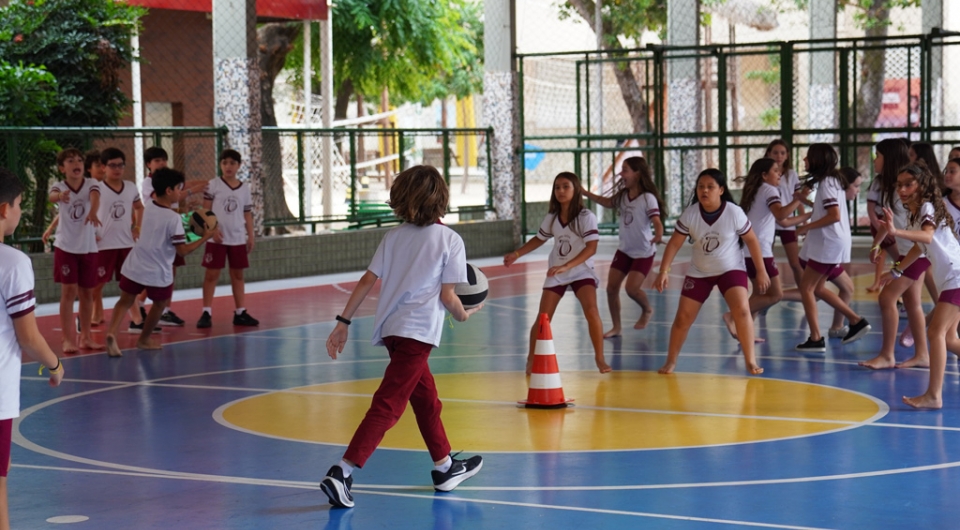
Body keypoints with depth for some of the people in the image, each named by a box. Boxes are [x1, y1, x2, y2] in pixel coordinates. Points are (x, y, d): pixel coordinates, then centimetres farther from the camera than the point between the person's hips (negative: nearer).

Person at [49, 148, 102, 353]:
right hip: (65, 247, -2)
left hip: (88, 248, 2)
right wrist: (60, 196, -58)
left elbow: (95, 197, -28)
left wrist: (93, 212, -52)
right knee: (69, 292, -6)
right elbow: (52, 196, -33)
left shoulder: (91, 184, -6)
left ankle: (85, 337, 23)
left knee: (87, 293, 11)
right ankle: (68, 340, -4)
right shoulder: (60, 186, -9)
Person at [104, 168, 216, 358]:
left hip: (134, 268, 4)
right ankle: (144, 339, 34)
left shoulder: (148, 210, 4)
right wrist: (205, 237, -7)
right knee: (160, 304, 22)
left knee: (125, 301, 11)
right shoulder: (174, 218, -16)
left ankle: (112, 332, -16)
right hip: (158, 273, -4)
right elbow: (182, 250, -15)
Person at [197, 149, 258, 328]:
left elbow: (247, 214, 10)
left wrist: (251, 236, 5)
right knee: (211, 274, -2)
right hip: (217, 238, -4)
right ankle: (206, 313, 0)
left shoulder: (244, 189, 6)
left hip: (238, 238, 4)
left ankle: (240, 313, 15)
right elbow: (206, 210, -6)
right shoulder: (213, 185, -4)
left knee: (238, 275, 9)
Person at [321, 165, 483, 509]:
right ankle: (342, 472, -21)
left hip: (390, 328, 7)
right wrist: (463, 314, 13)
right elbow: (447, 296, -7)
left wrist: (343, 322, 9)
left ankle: (445, 467, 34)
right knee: (388, 406, -11)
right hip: (417, 331, -7)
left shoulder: (394, 236, 11)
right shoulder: (449, 240, -4)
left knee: (426, 396, 22)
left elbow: (368, 281, 6)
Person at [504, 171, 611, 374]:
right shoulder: (551, 218, -1)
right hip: (556, 274, 4)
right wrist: (516, 254, 6)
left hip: (581, 272, -4)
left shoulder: (586, 217, -15)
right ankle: (531, 359, 19)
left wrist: (566, 266, -33)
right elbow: (539, 239, 17)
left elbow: (591, 248, -24)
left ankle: (600, 358, -9)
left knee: (591, 312, -24)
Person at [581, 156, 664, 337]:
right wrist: (585, 192, 13)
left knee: (632, 288, -17)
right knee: (611, 287, 1)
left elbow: (657, 222, -26)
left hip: (644, 252, -7)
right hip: (624, 250, 7)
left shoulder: (648, 198, -20)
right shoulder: (622, 195, 0)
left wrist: (658, 235, -48)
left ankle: (647, 310, 17)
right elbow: (608, 203, 19)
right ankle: (616, 327, 14)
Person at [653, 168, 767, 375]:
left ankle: (750, 361, -11)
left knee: (741, 310, -22)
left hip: (731, 269, -2)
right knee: (683, 317, 0)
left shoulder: (734, 212, -19)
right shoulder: (690, 214, -15)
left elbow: (751, 240, -8)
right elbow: (674, 243, -8)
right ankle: (670, 361, 18)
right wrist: (663, 271, -17)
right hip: (699, 272, 2)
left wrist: (761, 272, -6)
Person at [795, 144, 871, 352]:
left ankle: (816, 339, -4)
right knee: (817, 288, 16)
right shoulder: (833, 180, 14)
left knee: (806, 287, -4)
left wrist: (807, 227, -16)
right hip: (832, 242, 10)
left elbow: (834, 215, -22)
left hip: (828, 243, -10)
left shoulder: (826, 182, -15)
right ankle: (856, 321, 16)